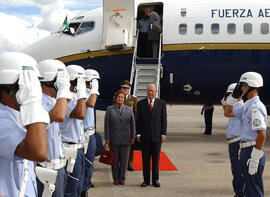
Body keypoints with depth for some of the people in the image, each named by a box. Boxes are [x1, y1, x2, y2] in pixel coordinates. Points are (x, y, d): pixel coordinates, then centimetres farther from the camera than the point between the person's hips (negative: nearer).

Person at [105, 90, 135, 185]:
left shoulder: (129, 109, 5)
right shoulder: (110, 109, 1)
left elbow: (132, 123, 5)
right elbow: (106, 124, -1)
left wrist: (132, 137, 1)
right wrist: (107, 138, -6)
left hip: (125, 139, 1)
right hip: (114, 139, -1)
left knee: (124, 159, 4)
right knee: (114, 159, 4)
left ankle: (122, 178, 14)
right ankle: (115, 179, 14)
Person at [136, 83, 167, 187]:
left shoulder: (161, 103, 2)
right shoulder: (140, 103, 3)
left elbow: (164, 120, 2)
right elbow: (138, 120, 3)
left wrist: (163, 134, -4)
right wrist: (138, 134, -3)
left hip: (157, 135, 0)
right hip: (145, 135, 0)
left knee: (156, 158, 4)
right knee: (145, 158, 3)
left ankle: (155, 180, 11)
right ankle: (146, 180, 10)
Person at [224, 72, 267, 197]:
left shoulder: (255, 107, -17)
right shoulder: (247, 106, 15)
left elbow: (261, 135, -22)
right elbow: (228, 113, 28)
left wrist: (255, 159, -23)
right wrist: (234, 96, 16)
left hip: (253, 152, -10)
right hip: (246, 150, 10)